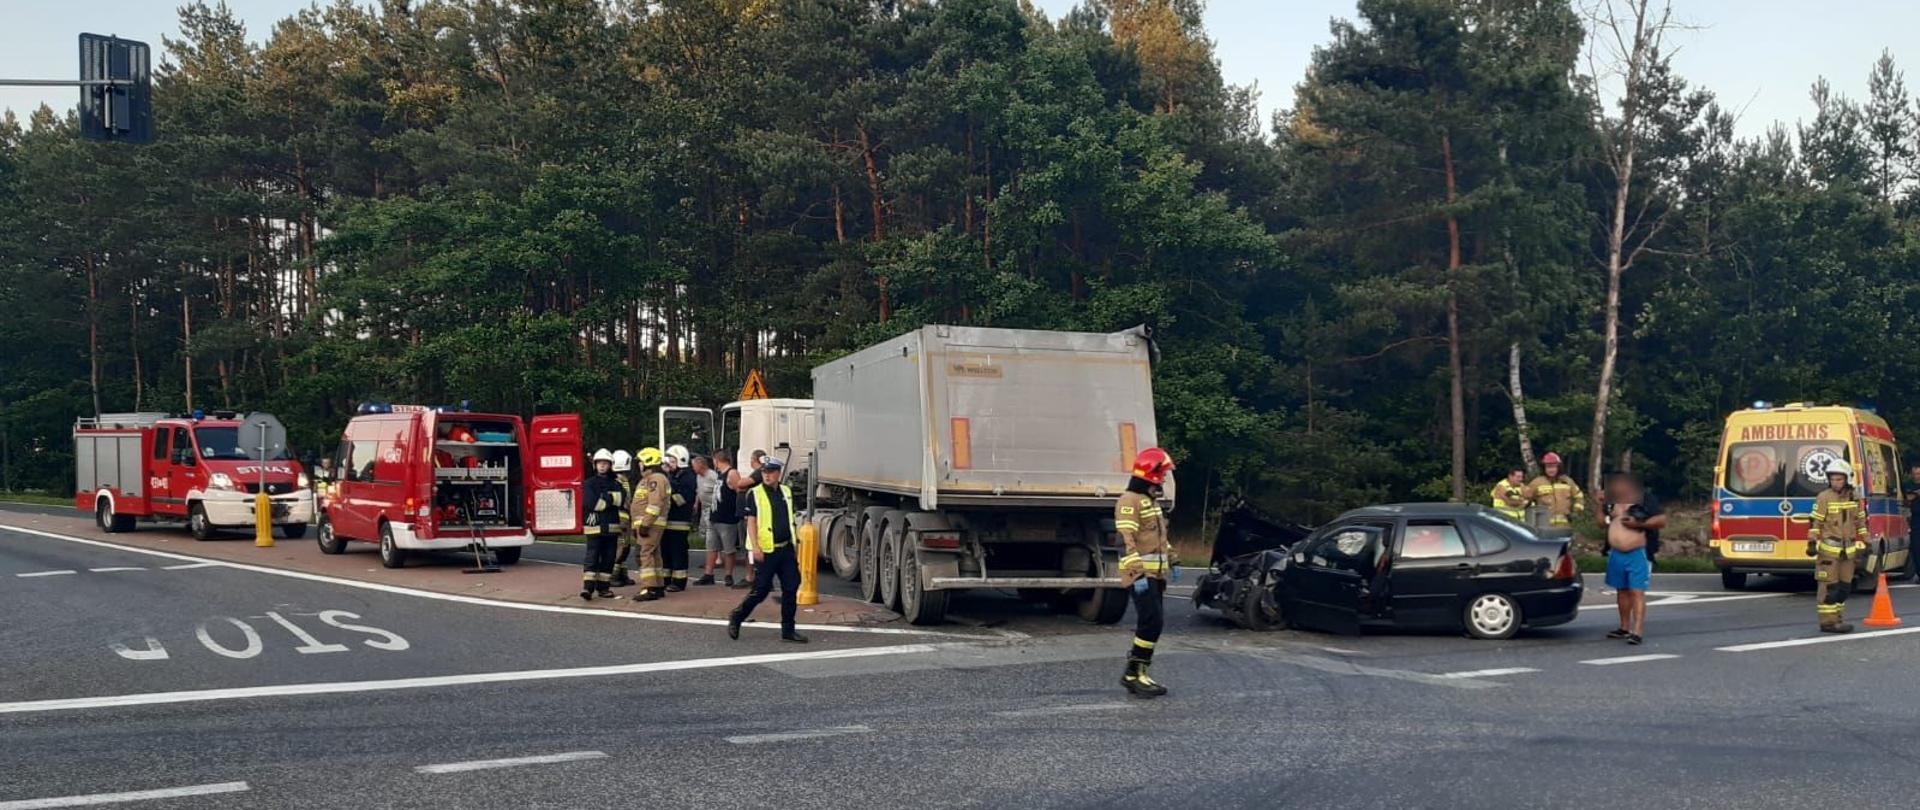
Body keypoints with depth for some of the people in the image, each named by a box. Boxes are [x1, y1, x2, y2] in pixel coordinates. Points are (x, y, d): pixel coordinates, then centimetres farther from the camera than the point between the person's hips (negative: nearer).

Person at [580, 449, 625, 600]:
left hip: (611, 527, 4)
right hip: (594, 526, -4)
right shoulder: (590, 484, 3)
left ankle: (603, 588, 12)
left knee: (608, 559, 6)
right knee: (592, 558, -11)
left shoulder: (616, 484, 12)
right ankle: (587, 587, -17)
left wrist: (605, 497, -11)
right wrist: (612, 500, -7)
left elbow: (622, 500, -5)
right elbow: (591, 503, -12)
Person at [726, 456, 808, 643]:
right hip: (767, 551, -6)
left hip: (786, 549, 6)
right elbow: (751, 522, -9)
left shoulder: (786, 492, 11)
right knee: (761, 590, -4)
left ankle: (788, 630, 11)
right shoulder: (755, 494, -5)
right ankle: (735, 619, 15)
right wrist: (756, 546, -18)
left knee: (791, 589, 3)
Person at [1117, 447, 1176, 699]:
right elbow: (1127, 541, -21)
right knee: (1151, 622, -14)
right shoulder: (1129, 501, -13)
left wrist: (1172, 562, 28)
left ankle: (1137, 674, 14)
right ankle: (1134, 673, -8)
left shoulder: (1151, 500, 19)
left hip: (1156, 573, 10)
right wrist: (1138, 572, -27)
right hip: (1141, 574, -10)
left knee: (1149, 624, 9)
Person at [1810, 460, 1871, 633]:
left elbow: (1860, 522, 19)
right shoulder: (1824, 498, -6)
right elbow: (1815, 522, -8)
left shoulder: (1854, 499, 10)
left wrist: (1862, 544, 16)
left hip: (1848, 550, 6)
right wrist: (1812, 543, -13)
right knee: (1829, 586, -7)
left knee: (1844, 586, 11)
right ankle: (1828, 621, -5)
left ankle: (1837, 618, 21)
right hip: (1828, 549, -6)